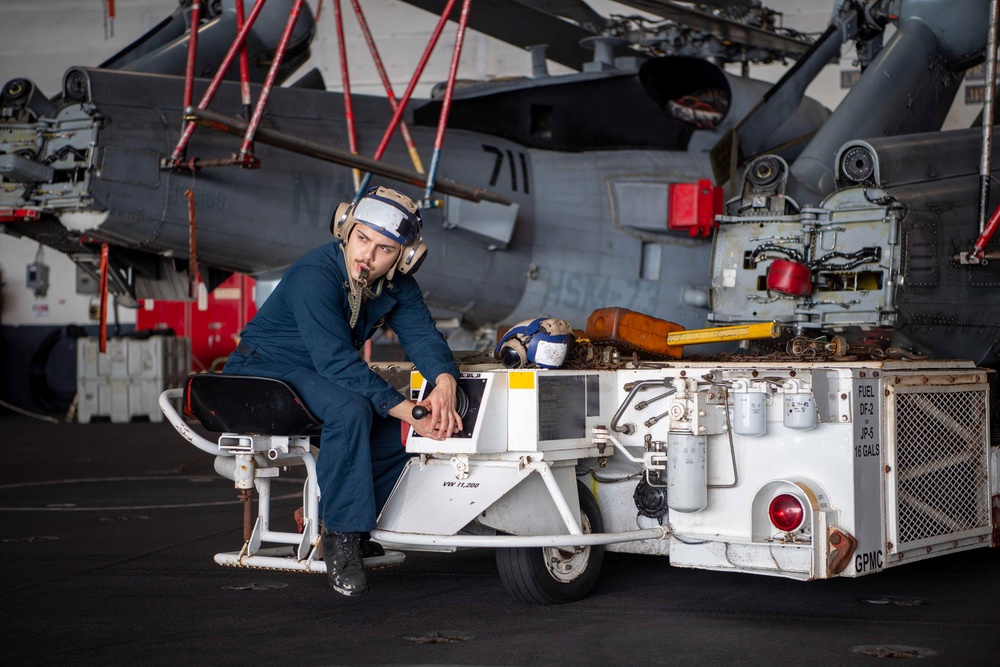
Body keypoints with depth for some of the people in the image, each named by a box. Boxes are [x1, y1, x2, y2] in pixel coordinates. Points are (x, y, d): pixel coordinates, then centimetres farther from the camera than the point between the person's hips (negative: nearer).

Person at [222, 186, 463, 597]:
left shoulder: (397, 286, -5)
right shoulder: (314, 276, -28)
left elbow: (423, 335, -15)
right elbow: (336, 361, -34)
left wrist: (444, 383, -38)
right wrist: (405, 408, -39)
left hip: (320, 378, 8)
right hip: (263, 371, -8)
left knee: (404, 432, -6)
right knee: (351, 409, -34)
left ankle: (330, 519, 8)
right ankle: (341, 537, -25)